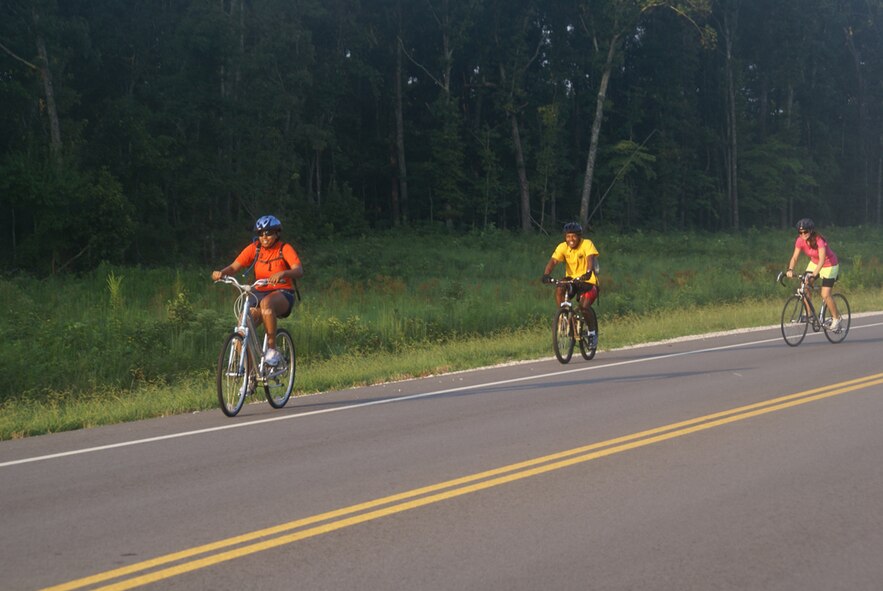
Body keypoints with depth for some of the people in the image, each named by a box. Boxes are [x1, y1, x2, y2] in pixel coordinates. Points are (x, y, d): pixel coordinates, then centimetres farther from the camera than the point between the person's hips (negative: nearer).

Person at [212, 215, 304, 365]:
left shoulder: (285, 249, -7)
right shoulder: (254, 248, 3)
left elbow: (299, 271, -23)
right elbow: (234, 266, -5)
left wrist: (282, 274, -44)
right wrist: (221, 272, -28)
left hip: (282, 294, -4)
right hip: (260, 294, 4)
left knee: (266, 303, -39)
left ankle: (272, 350, -29)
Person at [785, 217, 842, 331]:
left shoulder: (819, 240, -32)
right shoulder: (800, 240, -16)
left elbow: (822, 259, -42)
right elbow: (794, 257, -19)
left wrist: (814, 274, -55)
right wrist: (790, 269, -38)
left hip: (829, 265, -6)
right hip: (814, 263, 6)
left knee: (825, 295, -13)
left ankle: (836, 318, 7)